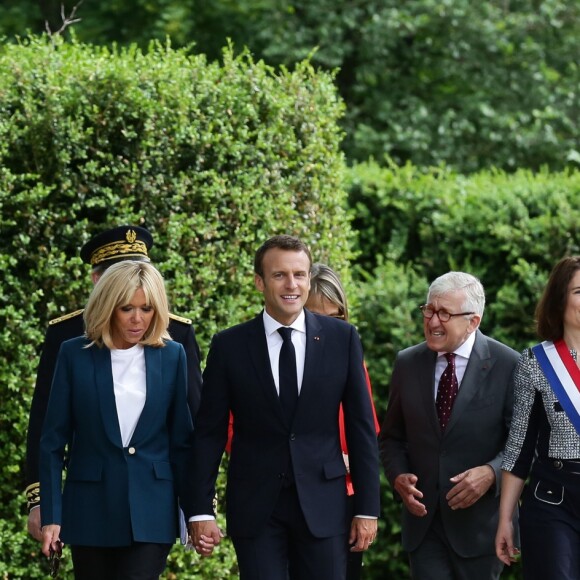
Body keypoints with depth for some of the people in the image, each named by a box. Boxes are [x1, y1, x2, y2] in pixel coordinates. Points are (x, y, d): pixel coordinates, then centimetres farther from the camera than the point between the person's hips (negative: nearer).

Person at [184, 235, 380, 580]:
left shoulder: (342, 338, 2)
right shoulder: (229, 346, 0)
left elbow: (362, 427, 3)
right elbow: (209, 433, 2)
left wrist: (367, 508, 1)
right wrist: (200, 511, -4)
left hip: (323, 505, 1)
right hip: (255, 507, -1)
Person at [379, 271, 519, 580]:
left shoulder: (508, 365, -8)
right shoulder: (407, 363, 4)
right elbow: (392, 437, 13)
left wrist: (491, 472, -22)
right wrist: (398, 476, -6)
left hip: (480, 519, -2)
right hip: (423, 518, 3)